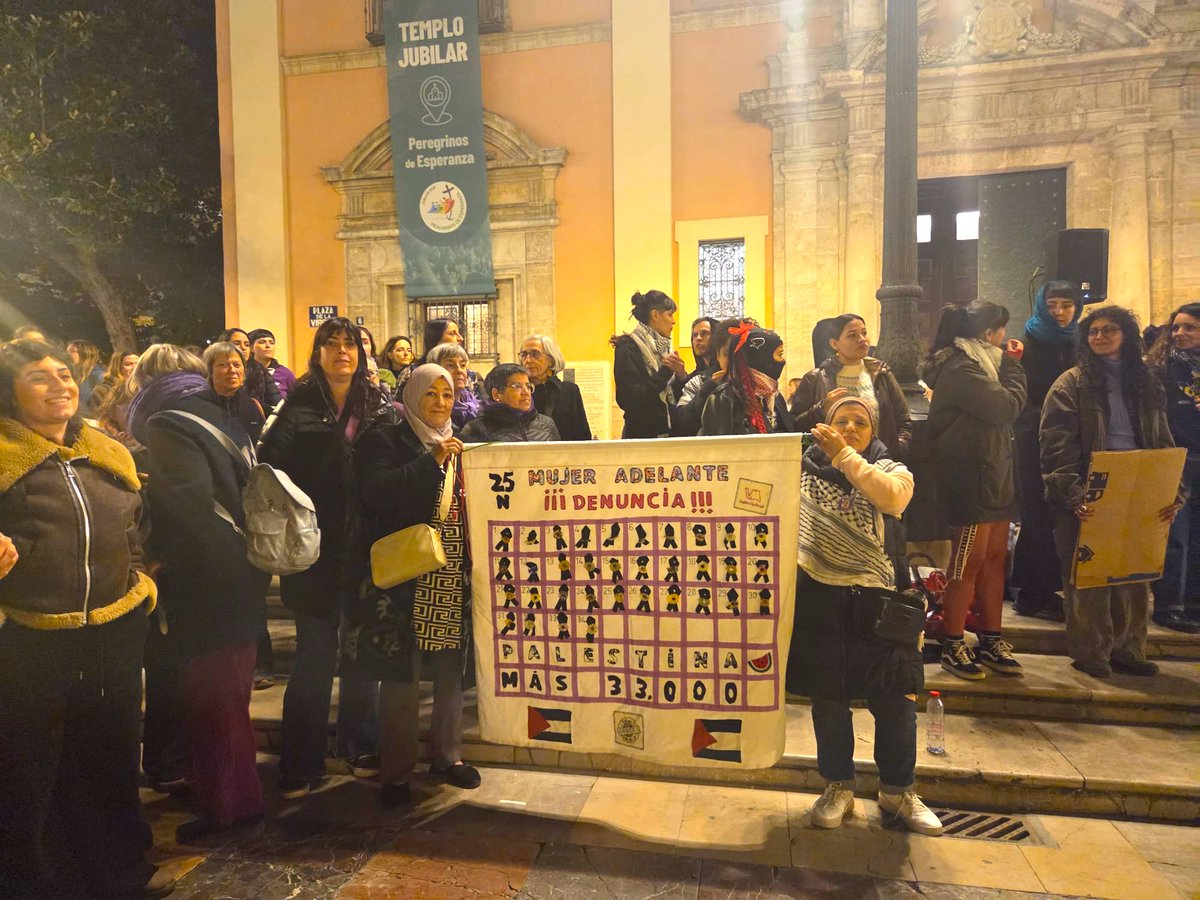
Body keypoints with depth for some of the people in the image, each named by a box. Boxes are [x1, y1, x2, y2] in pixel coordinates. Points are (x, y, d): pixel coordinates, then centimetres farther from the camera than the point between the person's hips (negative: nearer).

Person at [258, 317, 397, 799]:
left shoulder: (380, 407, 5)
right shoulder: (297, 407, -1)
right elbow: (269, 468, -12)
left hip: (365, 550, 2)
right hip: (315, 552, -2)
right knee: (314, 657, 6)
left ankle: (360, 747, 31)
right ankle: (301, 765, 21)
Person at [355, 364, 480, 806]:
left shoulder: (460, 444, 15)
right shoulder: (386, 441, 0)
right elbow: (375, 493, -17)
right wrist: (431, 461, -19)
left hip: (455, 577, 5)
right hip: (408, 577, -4)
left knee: (452, 669, 12)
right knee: (403, 675, 0)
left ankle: (448, 754, 29)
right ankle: (396, 770, 15)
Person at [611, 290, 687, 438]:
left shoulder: (663, 347, 11)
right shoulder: (628, 349, -11)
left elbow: (677, 396, 12)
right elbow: (629, 399, -20)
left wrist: (680, 375, -8)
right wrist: (665, 372, -17)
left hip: (670, 433, 7)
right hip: (642, 435, -7)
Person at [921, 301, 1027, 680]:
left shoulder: (978, 363, 18)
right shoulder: (960, 369, -15)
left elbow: (1003, 409, 18)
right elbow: (1007, 407, -18)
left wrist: (1009, 365, 9)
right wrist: (1013, 366, -4)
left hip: (993, 477, 10)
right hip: (970, 480, -10)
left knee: (994, 560, 12)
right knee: (968, 563, -4)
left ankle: (991, 641, 22)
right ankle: (952, 646, 7)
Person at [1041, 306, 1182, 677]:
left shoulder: (1146, 383, 14)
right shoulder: (1071, 385, -2)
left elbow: (1163, 443, 15)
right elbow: (1057, 448, -11)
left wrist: (1173, 492, 3)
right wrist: (1072, 494, -22)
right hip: (1089, 500, -5)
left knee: (1135, 577, 10)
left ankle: (1127, 650, 23)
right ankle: (1089, 653, 12)